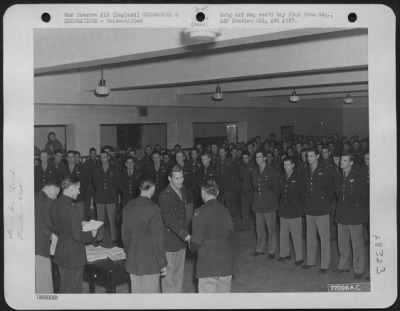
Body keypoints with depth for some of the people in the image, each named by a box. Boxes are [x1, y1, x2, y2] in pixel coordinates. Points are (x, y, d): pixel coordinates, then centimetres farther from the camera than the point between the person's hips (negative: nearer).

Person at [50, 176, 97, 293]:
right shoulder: (72, 208, -24)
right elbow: (77, 236, -23)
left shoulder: (55, 205, 0)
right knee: (74, 288, 7)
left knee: (64, 287, 21)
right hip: (74, 255, -8)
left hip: (60, 252, 8)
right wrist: (91, 234, -5)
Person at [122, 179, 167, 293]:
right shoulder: (153, 209, -16)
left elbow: (125, 234, 12)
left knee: (136, 292, 15)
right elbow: (157, 238, -14)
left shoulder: (128, 207, 3)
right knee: (151, 292, 4)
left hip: (132, 259, 6)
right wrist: (162, 263, -7)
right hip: (150, 260, -6)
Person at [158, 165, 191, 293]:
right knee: (169, 274, 3)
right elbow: (170, 220, -27)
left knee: (179, 273, 16)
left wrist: (185, 235, 14)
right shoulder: (165, 196, -20)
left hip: (181, 240, 8)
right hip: (169, 242, -8)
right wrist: (186, 235, -34)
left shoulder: (182, 193, 7)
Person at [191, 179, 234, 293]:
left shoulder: (201, 213, -13)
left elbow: (196, 241, -12)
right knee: (224, 291, 16)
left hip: (207, 263, -4)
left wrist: (192, 245, 9)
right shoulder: (224, 210, 0)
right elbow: (230, 233, 6)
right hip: (225, 261, 5)